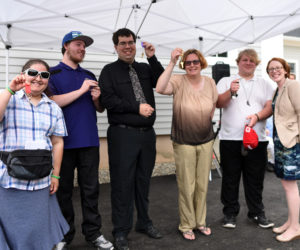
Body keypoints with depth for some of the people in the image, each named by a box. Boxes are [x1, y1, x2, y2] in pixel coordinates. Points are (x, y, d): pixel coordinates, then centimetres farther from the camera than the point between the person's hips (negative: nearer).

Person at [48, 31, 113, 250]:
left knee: (91, 189, 7)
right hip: (64, 141, -3)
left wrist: (97, 99, -3)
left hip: (89, 141, 4)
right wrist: (81, 90, -14)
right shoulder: (52, 74, 3)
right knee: (63, 189, 7)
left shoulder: (90, 76, 16)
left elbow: (100, 109, 19)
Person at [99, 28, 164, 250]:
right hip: (123, 134, -4)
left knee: (144, 181, 14)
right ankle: (121, 231, 16)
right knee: (123, 183, 2)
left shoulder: (145, 69, 13)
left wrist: (153, 58, -6)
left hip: (147, 133, 4)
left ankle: (144, 222, 30)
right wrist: (137, 107, -13)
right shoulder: (110, 71, 2)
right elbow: (108, 100, -10)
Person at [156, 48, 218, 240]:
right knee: (186, 187, 5)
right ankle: (186, 225, 24)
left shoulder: (210, 82, 2)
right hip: (184, 143, -4)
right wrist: (172, 63, -30)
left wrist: (204, 123, 12)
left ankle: (200, 222, 33)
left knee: (203, 185, 15)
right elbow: (160, 88, -31)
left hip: (206, 141, 4)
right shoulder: (178, 82, -11)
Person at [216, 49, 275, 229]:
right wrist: (230, 92, -19)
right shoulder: (226, 81, 11)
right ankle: (230, 213, 19)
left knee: (255, 179, 9)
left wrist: (257, 116, -14)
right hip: (231, 138, -1)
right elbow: (218, 103, -2)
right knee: (230, 178, 5)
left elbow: (270, 107, 5)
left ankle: (257, 213, 24)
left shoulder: (265, 84, 17)